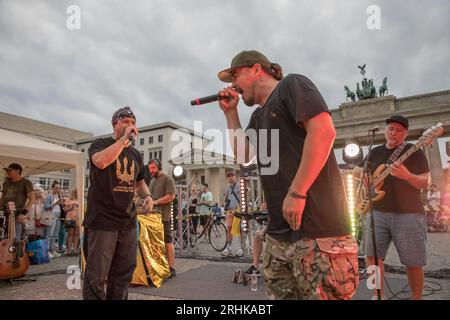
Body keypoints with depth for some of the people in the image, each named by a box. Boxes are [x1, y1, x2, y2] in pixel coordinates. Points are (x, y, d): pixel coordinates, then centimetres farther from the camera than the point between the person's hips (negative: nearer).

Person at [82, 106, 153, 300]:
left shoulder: (135, 154, 14)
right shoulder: (100, 144, -3)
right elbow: (100, 161, -28)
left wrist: (147, 195, 3)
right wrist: (124, 138, -20)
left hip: (128, 221, 6)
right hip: (102, 220, -6)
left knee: (123, 273, 14)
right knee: (96, 276, -1)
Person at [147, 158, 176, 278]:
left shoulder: (167, 179, -4)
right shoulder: (152, 180, 22)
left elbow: (171, 196, -14)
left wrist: (156, 201, -18)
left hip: (163, 216, -8)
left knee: (168, 242, -3)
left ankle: (171, 268, 2)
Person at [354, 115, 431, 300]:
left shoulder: (414, 151, 0)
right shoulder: (376, 152, 12)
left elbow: (426, 183, -6)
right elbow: (356, 170, 22)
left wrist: (407, 175, -27)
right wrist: (363, 174, -2)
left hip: (409, 214, -3)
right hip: (378, 213, 4)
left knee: (413, 262, 3)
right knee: (372, 256, 0)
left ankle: (417, 297, 24)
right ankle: (379, 295, 16)